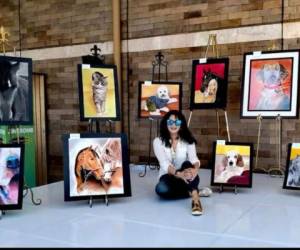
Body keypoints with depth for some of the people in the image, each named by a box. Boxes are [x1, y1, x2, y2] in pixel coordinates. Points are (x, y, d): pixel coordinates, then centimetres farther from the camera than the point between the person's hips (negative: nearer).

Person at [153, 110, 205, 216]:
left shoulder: (188, 140, -4)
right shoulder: (158, 141, -8)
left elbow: (194, 159, -20)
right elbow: (164, 163, -21)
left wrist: (195, 169, -45)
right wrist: (178, 174, -41)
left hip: (185, 176, 0)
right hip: (169, 176, 0)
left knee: (187, 164, -34)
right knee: (161, 189, -36)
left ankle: (195, 198, -47)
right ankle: (194, 192, -18)